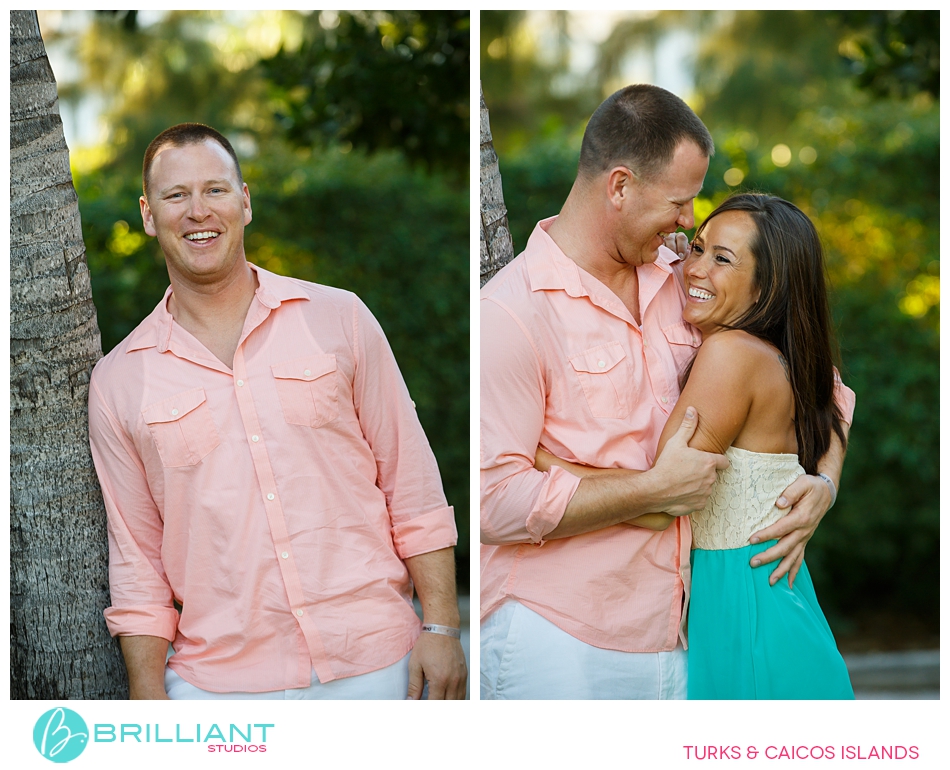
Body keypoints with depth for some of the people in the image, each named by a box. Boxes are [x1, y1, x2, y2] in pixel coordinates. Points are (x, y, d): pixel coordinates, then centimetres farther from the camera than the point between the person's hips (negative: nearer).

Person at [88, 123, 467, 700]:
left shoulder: (338, 318, 4)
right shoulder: (119, 382, 5)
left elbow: (414, 492, 5)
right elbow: (136, 563, 8)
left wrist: (441, 627, -2)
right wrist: (149, 700, 1)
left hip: (374, 666, 0)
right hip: (220, 684, 0)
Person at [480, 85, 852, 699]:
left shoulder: (677, 284, 10)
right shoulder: (514, 309, -12)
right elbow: (495, 503, -19)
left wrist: (824, 479, 3)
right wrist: (657, 488, -14)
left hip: (671, 638, 6)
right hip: (557, 643, -6)